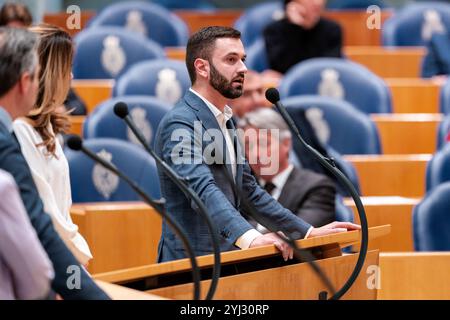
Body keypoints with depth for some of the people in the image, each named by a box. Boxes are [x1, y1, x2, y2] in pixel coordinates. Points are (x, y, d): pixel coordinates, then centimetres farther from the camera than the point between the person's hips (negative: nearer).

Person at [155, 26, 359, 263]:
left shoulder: (223, 121, 18)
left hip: (225, 260, 8)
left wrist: (308, 232, 15)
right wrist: (249, 238, -39)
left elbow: (248, 190, 23)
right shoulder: (180, 123, -12)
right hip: (191, 265, -8)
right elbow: (202, 189, -26)